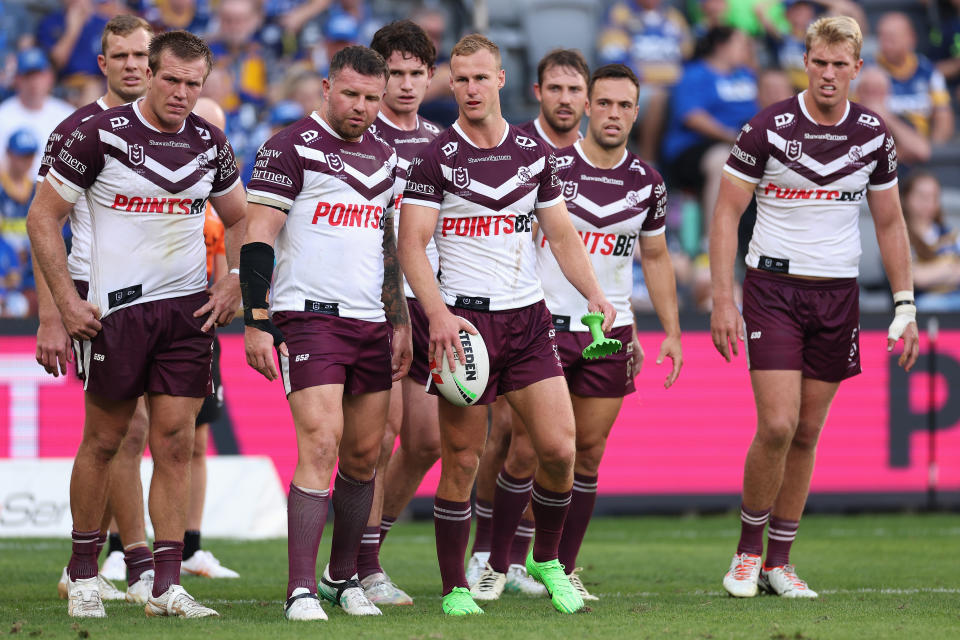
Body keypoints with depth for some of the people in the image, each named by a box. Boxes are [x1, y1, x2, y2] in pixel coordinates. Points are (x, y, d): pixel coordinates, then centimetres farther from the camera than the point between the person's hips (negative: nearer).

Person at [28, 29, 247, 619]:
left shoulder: (210, 144, 5)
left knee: (175, 443, -1)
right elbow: (44, 217, -3)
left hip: (188, 306, 3)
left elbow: (240, 220, 21)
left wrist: (233, 287, 6)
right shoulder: (101, 134, -9)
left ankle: (167, 586, -1)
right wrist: (67, 300, -9)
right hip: (117, 306, -3)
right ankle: (84, 572, 18)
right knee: (104, 441, 3)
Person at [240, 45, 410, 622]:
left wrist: (400, 322, 20)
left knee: (364, 455, 8)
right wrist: (257, 321, -14)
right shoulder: (291, 147, -5)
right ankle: (302, 590, -18)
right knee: (321, 444, -17)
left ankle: (345, 576, 22)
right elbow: (259, 237, -8)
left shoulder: (383, 156, 16)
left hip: (371, 324, 7)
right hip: (308, 315, -7)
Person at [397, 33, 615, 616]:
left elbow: (562, 235, 16)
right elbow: (411, 245, -7)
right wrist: (438, 315, -20)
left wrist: (595, 294, 2)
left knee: (559, 447, -6)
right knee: (462, 461, -2)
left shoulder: (535, 152, 10)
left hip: (528, 318, 3)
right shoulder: (437, 157, -3)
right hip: (464, 320, -3)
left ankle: (547, 560, 16)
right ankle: (455, 587, 8)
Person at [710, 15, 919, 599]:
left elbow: (890, 223, 13)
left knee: (808, 433, 6)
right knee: (778, 426, -14)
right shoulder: (769, 129, -9)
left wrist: (905, 306, 7)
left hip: (838, 296, 4)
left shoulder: (874, 135, 3)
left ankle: (779, 562, 14)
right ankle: (749, 549, 4)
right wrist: (723, 300, -11)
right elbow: (727, 213, -5)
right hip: (774, 289, -4)